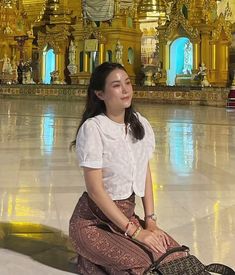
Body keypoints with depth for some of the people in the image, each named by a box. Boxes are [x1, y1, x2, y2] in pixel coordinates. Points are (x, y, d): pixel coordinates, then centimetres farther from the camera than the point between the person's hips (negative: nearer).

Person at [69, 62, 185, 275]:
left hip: (127, 215, 7)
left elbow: (146, 174, 9)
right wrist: (135, 231, -19)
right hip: (93, 222, -7)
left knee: (177, 257, -9)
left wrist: (150, 221, -2)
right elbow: (95, 189, -20)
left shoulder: (140, 125, 2)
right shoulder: (92, 128, -18)